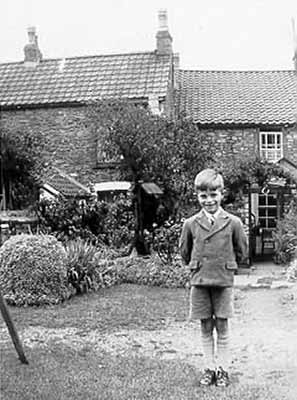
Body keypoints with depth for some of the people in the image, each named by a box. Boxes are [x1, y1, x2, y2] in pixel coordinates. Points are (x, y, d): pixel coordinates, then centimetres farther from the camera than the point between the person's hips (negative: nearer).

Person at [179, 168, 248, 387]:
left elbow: (242, 252, 6)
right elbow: (185, 252, 11)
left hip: (224, 282, -1)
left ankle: (223, 369, 19)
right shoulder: (191, 224, -3)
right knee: (206, 328, 10)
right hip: (199, 283, 1)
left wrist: (225, 266, 9)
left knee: (222, 328, 6)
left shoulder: (233, 222, -5)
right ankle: (210, 368, 22)